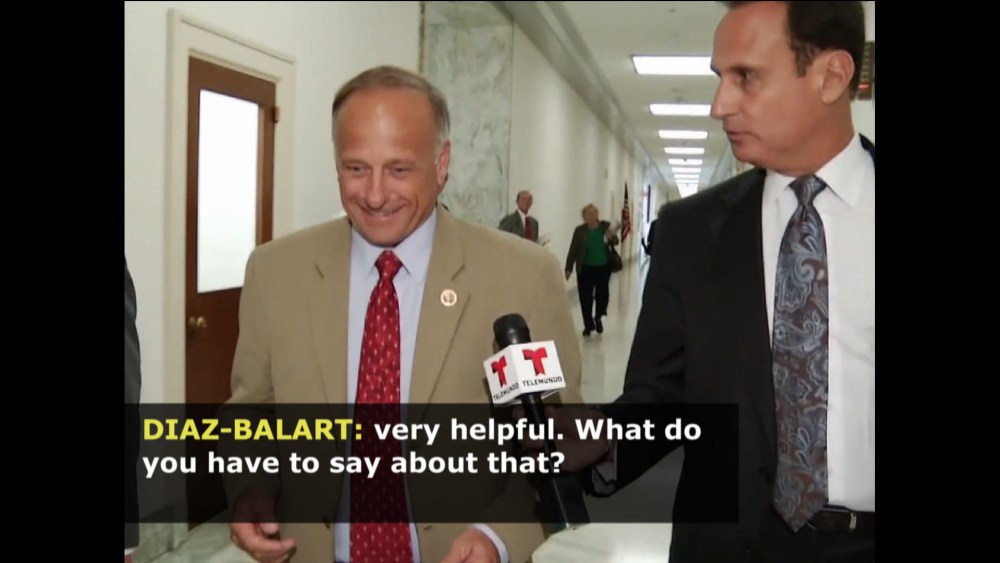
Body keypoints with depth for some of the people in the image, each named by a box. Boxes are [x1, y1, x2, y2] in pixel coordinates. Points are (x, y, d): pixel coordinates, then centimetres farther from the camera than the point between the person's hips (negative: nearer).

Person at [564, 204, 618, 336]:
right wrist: (569, 268, -7)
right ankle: (588, 325, 15)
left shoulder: (605, 226, -2)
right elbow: (573, 250, -4)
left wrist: (612, 237, -21)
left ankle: (598, 317, 31)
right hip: (585, 269, -1)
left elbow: (615, 242, 3)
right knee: (586, 297, 2)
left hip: (603, 268, 1)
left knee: (602, 294, 3)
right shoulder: (580, 230, -6)